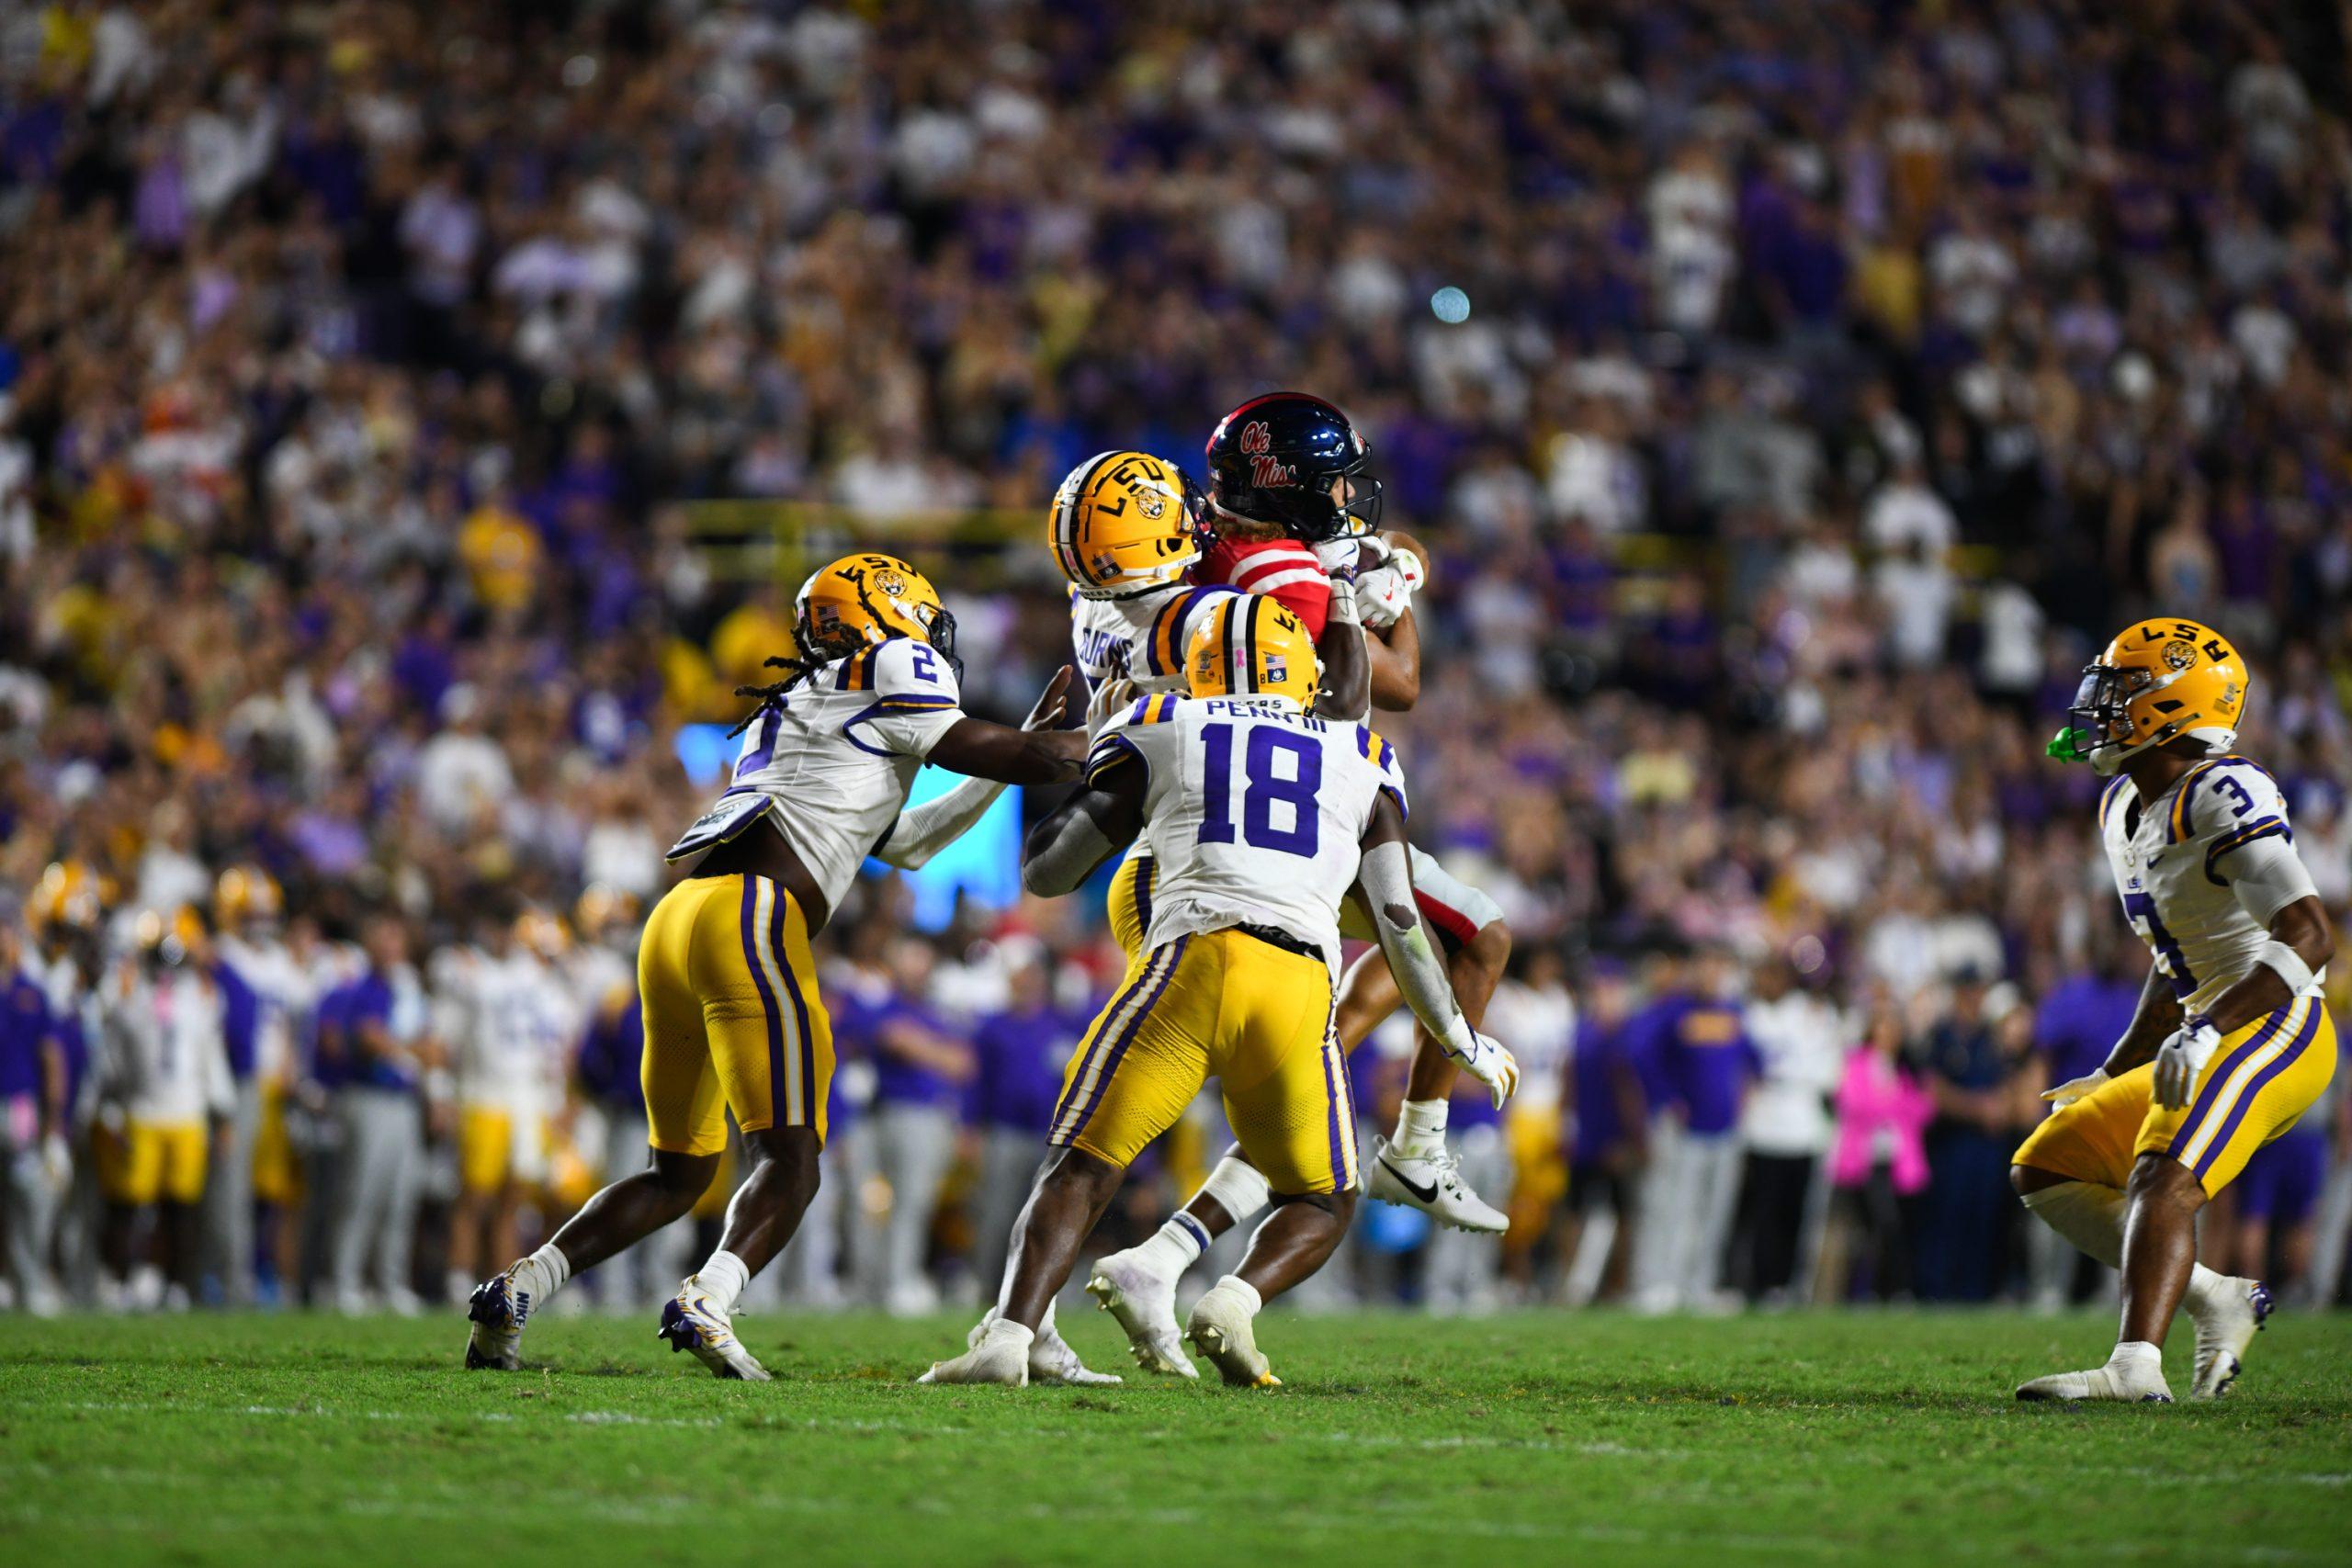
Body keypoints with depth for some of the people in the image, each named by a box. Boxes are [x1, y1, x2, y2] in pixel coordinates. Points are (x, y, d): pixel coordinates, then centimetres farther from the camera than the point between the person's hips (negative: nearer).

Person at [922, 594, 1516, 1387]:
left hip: (1191, 962, -1)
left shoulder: (1158, 737, 20)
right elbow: (1402, 923, 21)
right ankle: (1235, 1301, -11)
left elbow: (1046, 872, 21)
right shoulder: (1361, 763, 25)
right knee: (1324, 1203, 19)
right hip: (1299, 990, 1)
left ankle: (1010, 1333, -18)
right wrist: (1464, 1041, 34)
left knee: (1080, 1166, 5)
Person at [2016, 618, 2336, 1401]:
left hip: (2271, 1028, -10)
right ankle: (2216, 1300, 5)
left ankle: (2134, 1367, -44)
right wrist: (2113, 1077, 26)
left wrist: (2207, 1032, -33)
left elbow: (2309, 936, -26)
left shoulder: (2222, 797, -16)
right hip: (2217, 1040, 10)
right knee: (2044, 1170, 11)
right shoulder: (2126, 809, 14)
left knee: (2161, 1180, -30)